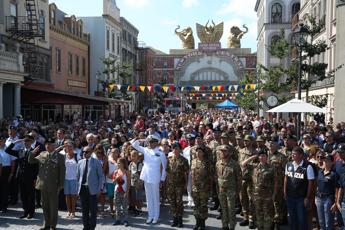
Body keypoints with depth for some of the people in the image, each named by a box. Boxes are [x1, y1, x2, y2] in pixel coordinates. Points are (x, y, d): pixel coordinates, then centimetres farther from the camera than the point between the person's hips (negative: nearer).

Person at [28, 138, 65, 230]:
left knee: (53, 206, 6)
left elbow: (62, 172, -6)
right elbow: (31, 161, 14)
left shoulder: (60, 157, -6)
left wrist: (61, 185, -9)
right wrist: (33, 153, -6)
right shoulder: (42, 154, 7)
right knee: (45, 205, 15)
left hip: (53, 185, -4)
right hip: (43, 184, 4)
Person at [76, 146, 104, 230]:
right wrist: (78, 186, 6)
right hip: (82, 188, 4)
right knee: (84, 209, 11)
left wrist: (99, 188, -7)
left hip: (92, 189, -4)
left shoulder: (96, 162, -3)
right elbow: (78, 176, 16)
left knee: (93, 210, 2)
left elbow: (101, 176, -1)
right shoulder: (80, 162, 9)